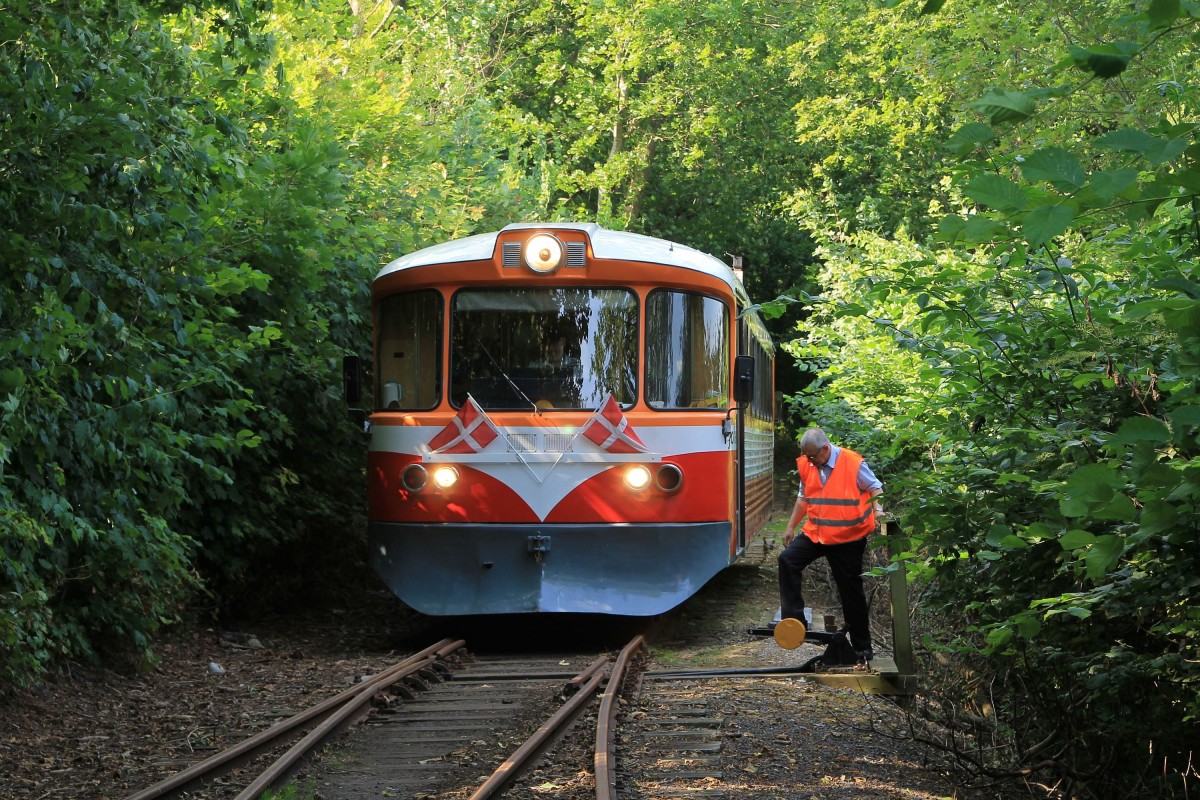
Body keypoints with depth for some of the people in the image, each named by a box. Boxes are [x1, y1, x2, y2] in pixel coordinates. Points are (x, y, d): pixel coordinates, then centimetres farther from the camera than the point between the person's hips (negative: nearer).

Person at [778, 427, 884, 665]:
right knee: (787, 560, -19)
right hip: (815, 534, 5)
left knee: (851, 592, 3)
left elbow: (875, 488, -4)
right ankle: (792, 619, -13)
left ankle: (862, 648, 14)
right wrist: (791, 526, 15)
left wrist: (878, 512, -20)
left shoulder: (853, 463, -13)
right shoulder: (807, 466, 3)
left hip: (848, 539, -5)